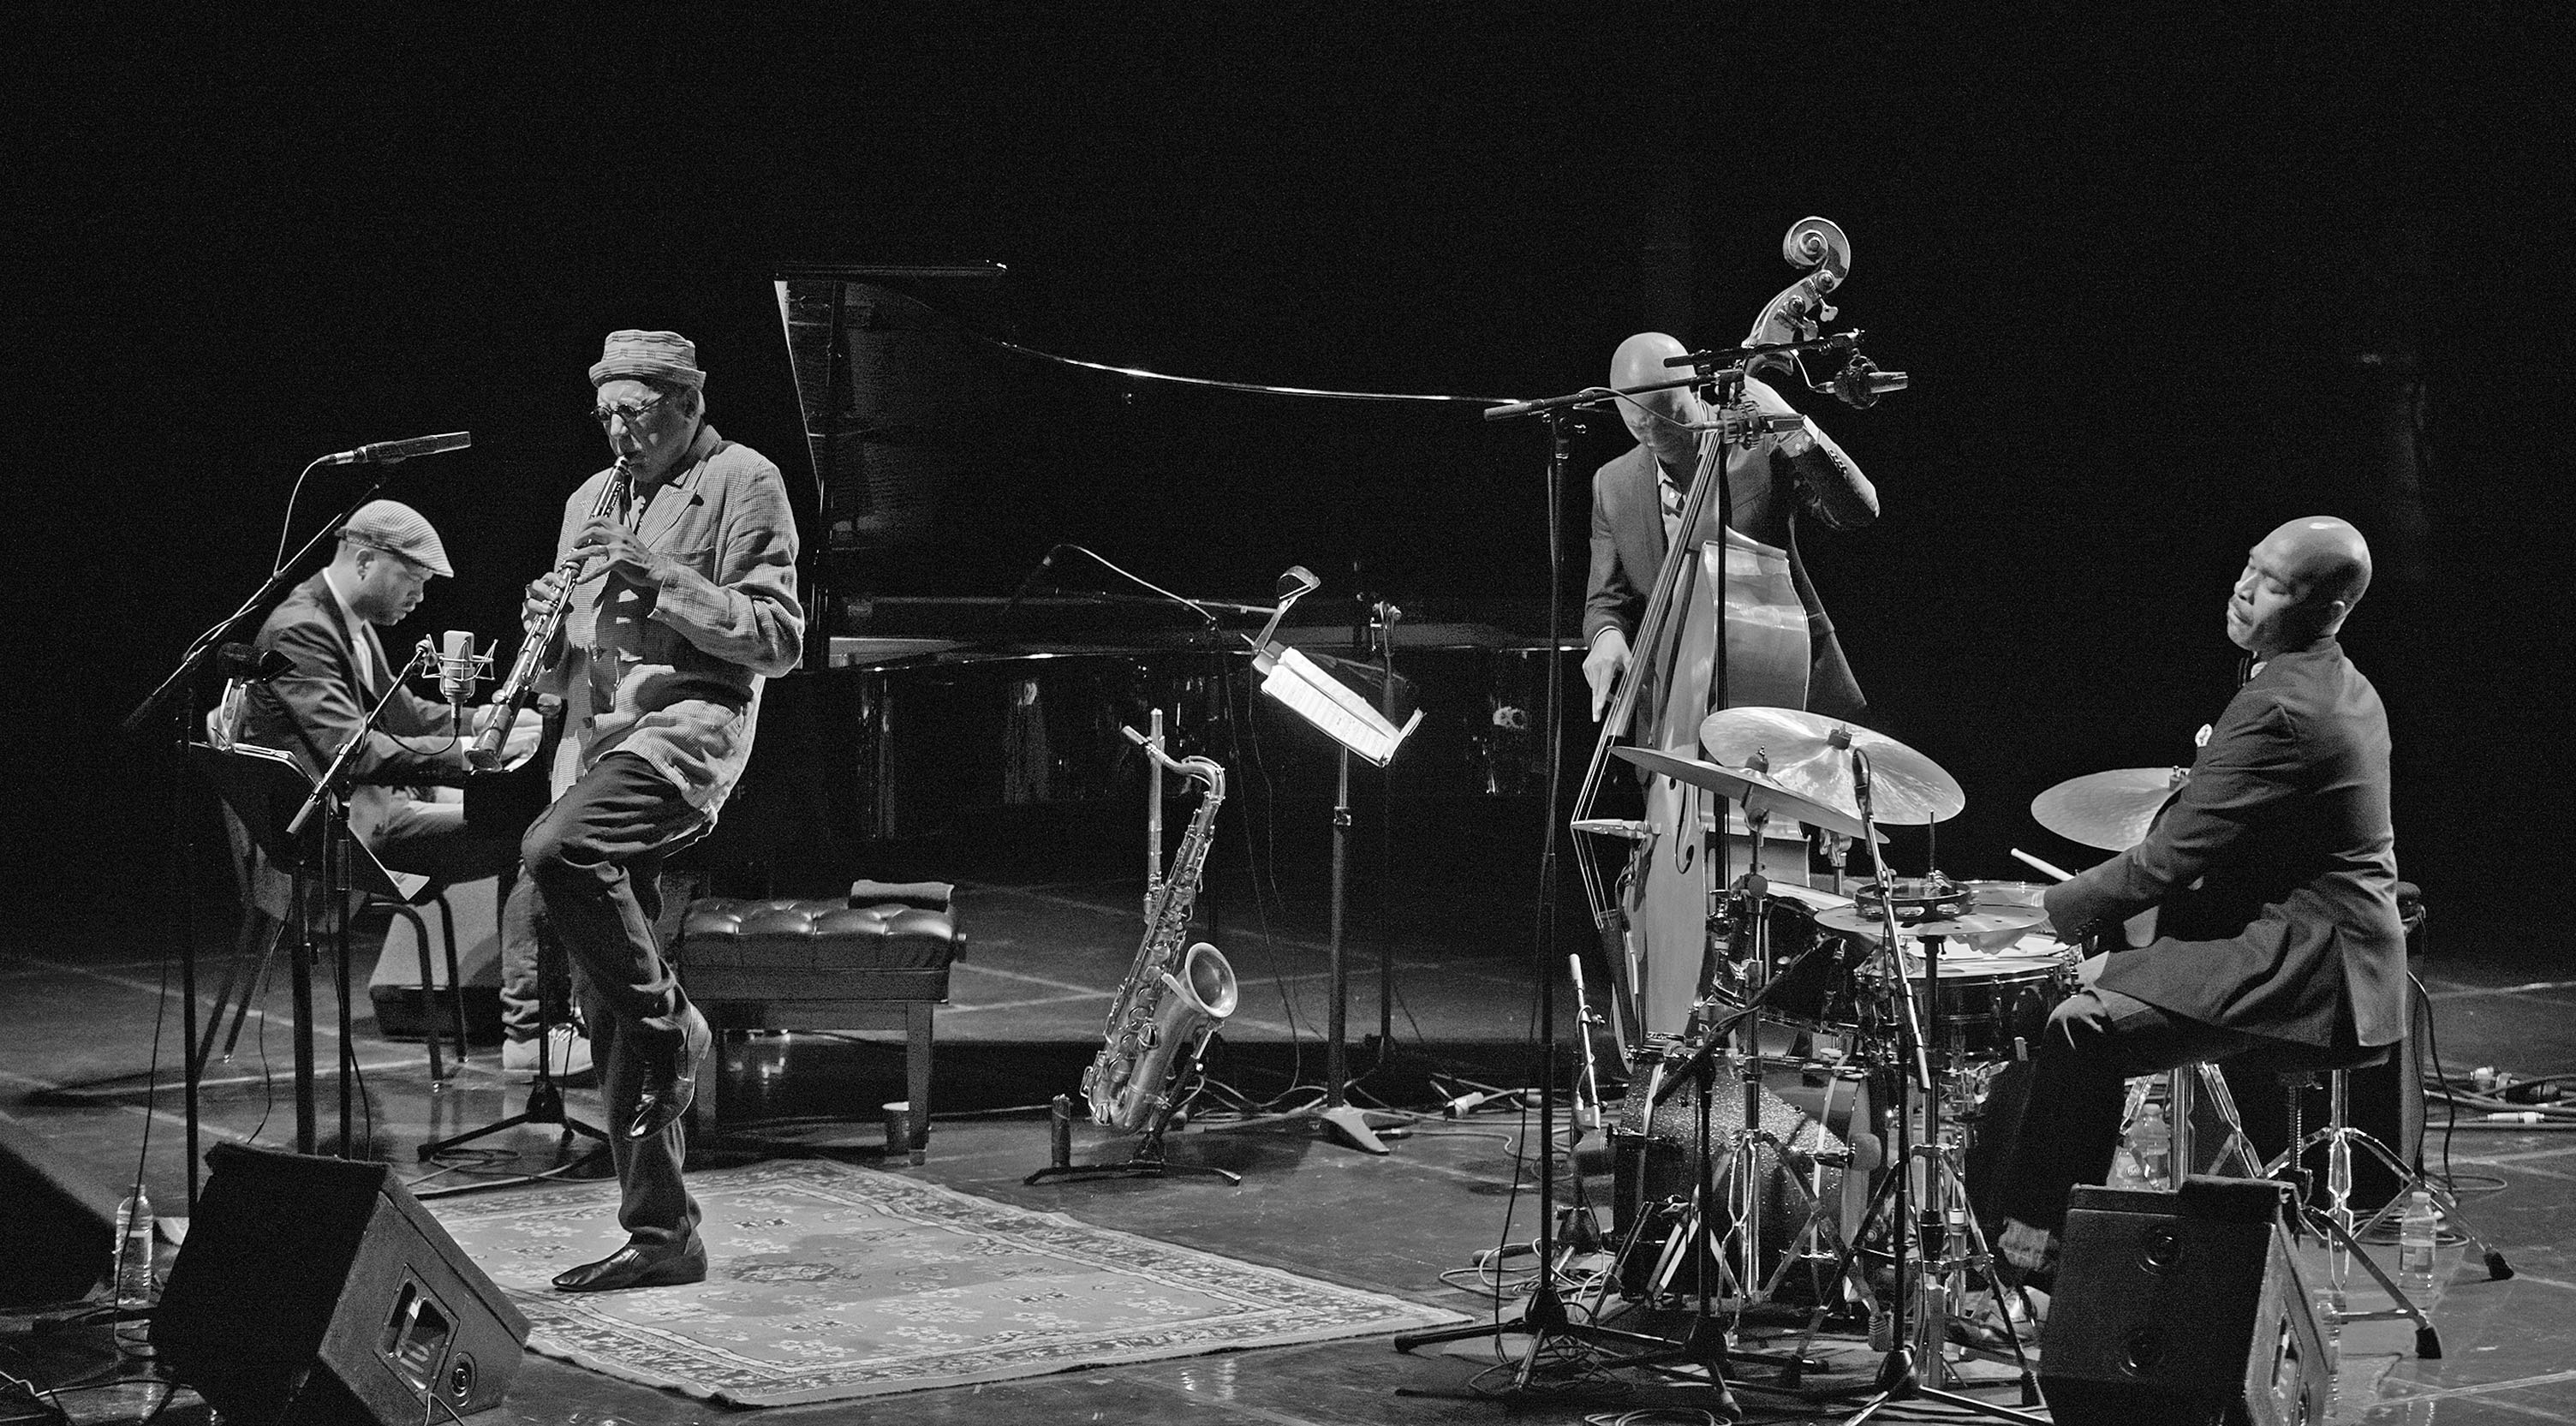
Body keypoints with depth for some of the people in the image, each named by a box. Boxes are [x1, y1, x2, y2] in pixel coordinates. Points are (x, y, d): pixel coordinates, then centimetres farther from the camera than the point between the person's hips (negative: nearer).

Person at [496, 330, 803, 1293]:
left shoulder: (743, 481, 1)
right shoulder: (591, 500, 20)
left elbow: (778, 638, -8)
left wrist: (662, 581, -16)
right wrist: (549, 628, -1)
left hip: (689, 719, -7)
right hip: (597, 735, 7)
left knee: (555, 852, -36)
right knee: (610, 1015, 3)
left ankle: (673, 1022, -17)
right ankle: (660, 1235, 7)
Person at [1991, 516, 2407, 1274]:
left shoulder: (2281, 708, -21)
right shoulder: (2343, 690, 13)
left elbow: (2175, 855, -20)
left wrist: (2061, 908, -6)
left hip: (2301, 968, -11)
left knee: (2084, 1028, -19)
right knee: (2097, 976, 18)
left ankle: (2037, 1239, -12)